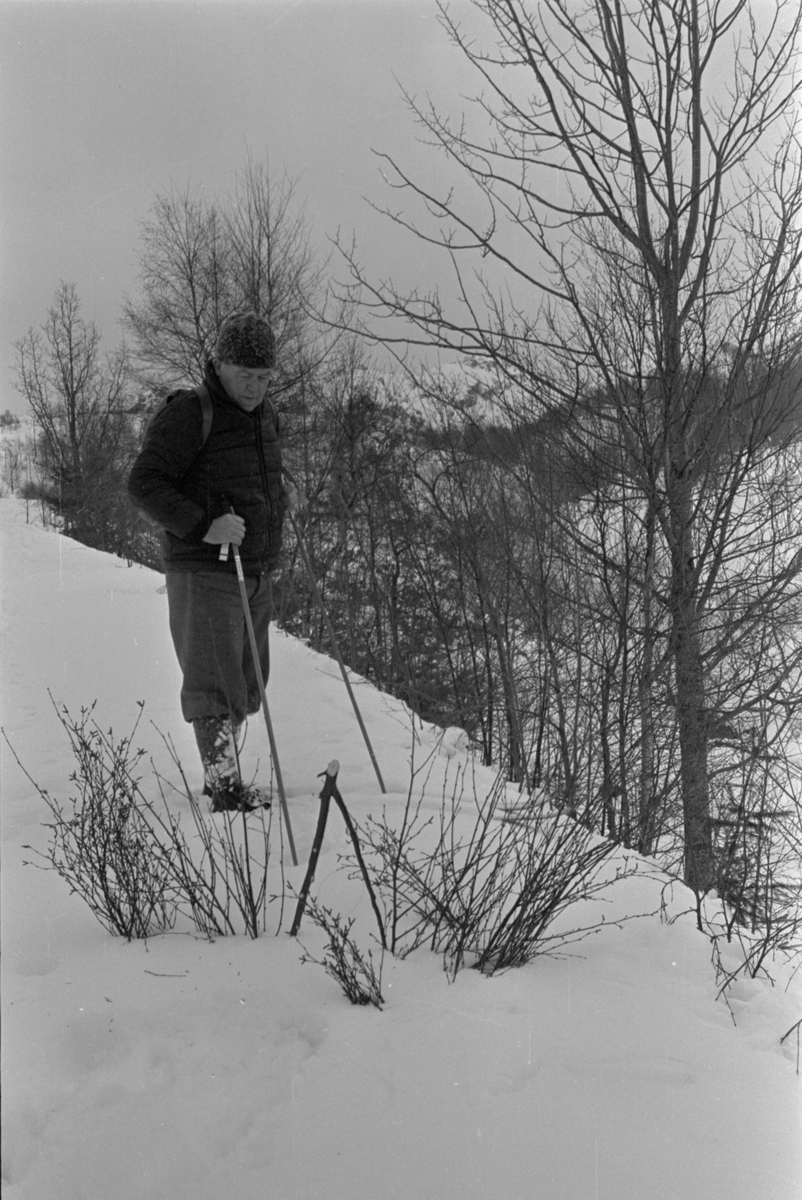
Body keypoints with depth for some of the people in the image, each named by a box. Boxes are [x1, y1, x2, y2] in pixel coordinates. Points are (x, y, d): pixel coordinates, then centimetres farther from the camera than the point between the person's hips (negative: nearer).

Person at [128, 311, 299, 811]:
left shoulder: (266, 415, 13)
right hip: (204, 571, -8)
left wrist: (282, 491, 9)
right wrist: (203, 525, -26)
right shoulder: (189, 414, -12)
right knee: (216, 686, -11)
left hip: (257, 572, 8)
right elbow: (144, 483, -16)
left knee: (245, 684, 15)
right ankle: (225, 786, -8)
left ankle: (222, 777, 29)